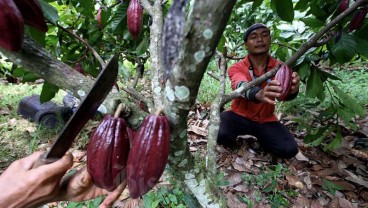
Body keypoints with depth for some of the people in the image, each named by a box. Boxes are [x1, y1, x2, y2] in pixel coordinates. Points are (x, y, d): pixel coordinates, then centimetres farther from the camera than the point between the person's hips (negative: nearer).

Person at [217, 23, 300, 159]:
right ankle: (232, 142, 6)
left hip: (266, 120, 3)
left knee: (289, 149, -19)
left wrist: (292, 89, -52)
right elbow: (241, 87, -36)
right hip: (240, 116, -2)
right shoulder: (237, 68, -12)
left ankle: (261, 138, 14)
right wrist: (258, 94, -60)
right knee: (219, 133, -32)